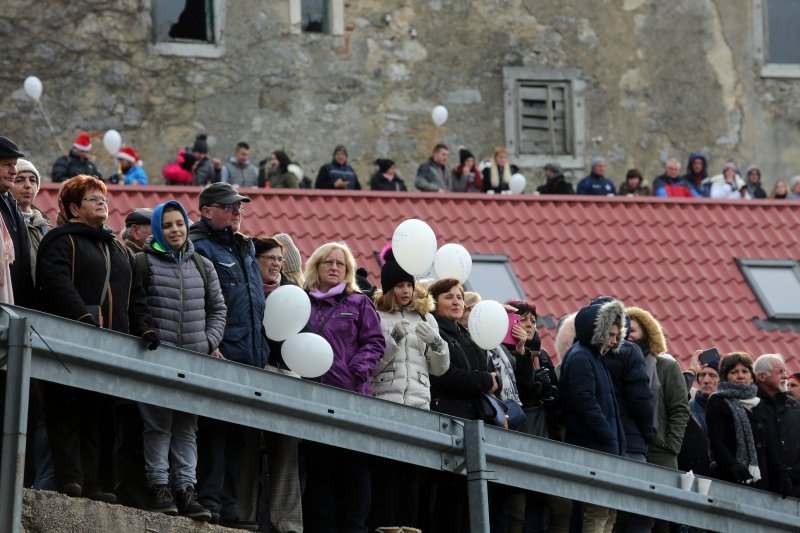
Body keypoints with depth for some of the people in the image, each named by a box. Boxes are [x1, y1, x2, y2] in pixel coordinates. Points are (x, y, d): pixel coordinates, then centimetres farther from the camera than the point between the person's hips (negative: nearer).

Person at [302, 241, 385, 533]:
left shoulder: (359, 303, 14)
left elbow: (375, 342, 5)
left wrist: (357, 369, -10)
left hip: (351, 392, -1)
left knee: (353, 466, -5)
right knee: (316, 466, 0)